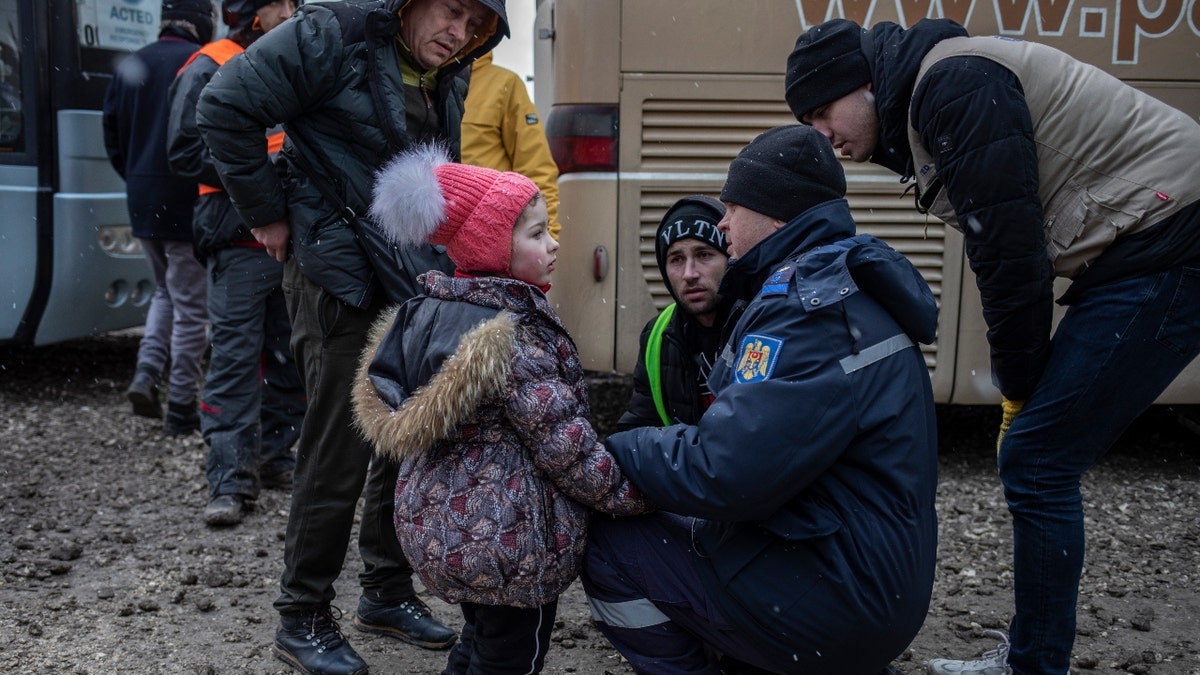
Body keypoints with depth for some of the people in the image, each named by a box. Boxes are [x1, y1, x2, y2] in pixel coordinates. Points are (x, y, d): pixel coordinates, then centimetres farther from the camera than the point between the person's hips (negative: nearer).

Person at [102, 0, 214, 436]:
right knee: (190, 305, 2)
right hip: (189, 205, -6)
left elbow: (112, 134, 13)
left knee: (166, 292, 24)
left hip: (143, 204, 6)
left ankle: (147, 372, 5)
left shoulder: (132, 65, 10)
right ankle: (181, 408, 6)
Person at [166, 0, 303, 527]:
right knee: (235, 356, -8)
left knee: (290, 352, 10)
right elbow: (185, 152, -7)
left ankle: (276, 456, 24)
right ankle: (230, 480, -5)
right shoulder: (209, 68, -2)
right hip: (239, 235, -6)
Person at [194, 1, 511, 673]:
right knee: (340, 449, -4)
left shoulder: (445, 80, 12)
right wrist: (268, 214, -11)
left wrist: (438, 253, 15)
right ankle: (304, 620, 14)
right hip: (340, 276, -7)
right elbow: (225, 107, -15)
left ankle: (389, 592, 29)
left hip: (416, 276, 8)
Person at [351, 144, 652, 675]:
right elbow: (565, 446, -21)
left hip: (438, 522, 9)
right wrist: (635, 495, -7)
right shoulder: (512, 338, -24)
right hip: (508, 541, -9)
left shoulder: (432, 311, 3)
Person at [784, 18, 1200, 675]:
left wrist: (1018, 388, -8)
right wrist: (1020, 386, 10)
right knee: (1036, 460, 11)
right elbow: (1000, 251, 16)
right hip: (1136, 256, 10)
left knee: (1037, 459, -8)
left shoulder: (953, 82, -16)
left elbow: (1010, 249, -19)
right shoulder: (922, 107, 16)